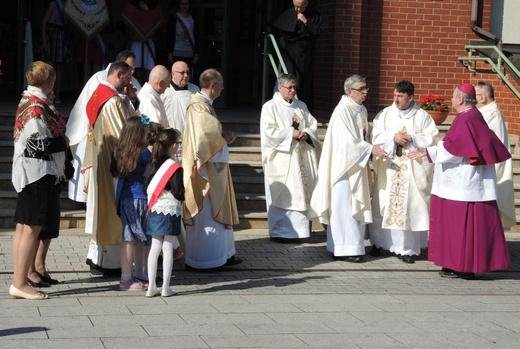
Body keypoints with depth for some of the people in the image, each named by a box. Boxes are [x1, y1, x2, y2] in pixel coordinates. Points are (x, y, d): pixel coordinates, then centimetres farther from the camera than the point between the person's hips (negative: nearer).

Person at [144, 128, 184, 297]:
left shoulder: (152, 164, 4)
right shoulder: (175, 168, -14)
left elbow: (147, 187, 6)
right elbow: (178, 194, -15)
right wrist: (185, 193, 4)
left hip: (154, 210, 6)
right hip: (170, 211, -5)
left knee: (155, 248, 10)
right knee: (168, 248, 1)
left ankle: (151, 287, 11)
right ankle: (165, 287, 4)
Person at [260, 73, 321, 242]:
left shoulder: (301, 106, 14)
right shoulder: (270, 107, -3)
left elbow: (313, 125, 10)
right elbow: (268, 131, -13)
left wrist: (306, 134, -12)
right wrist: (291, 134, -16)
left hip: (301, 158, 5)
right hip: (281, 159, -5)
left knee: (301, 194, 4)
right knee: (282, 195, -4)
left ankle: (297, 228, 10)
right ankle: (279, 232, 3)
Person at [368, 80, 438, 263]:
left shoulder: (422, 116, 4)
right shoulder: (385, 114, 7)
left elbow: (432, 137, -3)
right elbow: (376, 136, 0)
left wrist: (412, 138, -14)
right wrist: (394, 137, -14)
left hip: (412, 170, -2)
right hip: (388, 167, 2)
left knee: (409, 207, -2)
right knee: (384, 205, 5)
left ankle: (407, 248, 2)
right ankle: (378, 243, 18)